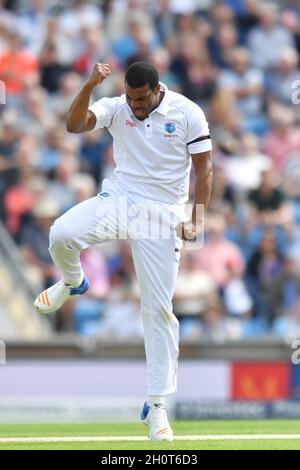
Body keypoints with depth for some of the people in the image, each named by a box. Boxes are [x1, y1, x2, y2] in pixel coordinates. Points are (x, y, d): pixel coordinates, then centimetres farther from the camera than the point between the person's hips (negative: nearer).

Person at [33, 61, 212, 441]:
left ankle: (156, 405, 4)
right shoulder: (117, 108, -1)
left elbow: (203, 167, -1)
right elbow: (75, 125, -16)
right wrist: (89, 86, -30)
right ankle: (73, 282, 10)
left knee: (159, 307, -3)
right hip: (118, 199, 1)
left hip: (162, 214, -1)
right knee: (62, 234, -28)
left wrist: (198, 219, -9)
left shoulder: (187, 113, -5)